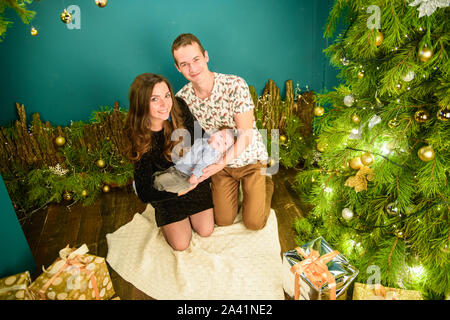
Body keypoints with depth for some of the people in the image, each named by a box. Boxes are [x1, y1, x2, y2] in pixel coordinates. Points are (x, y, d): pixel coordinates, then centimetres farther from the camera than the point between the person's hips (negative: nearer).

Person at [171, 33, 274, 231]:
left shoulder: (235, 85, -25)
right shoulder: (181, 99, -13)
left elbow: (246, 135, -25)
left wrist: (220, 164, -38)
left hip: (249, 158, -3)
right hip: (219, 162, 3)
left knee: (253, 223, -1)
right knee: (223, 221, 8)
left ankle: (265, 184, 26)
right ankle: (234, 185, 35)